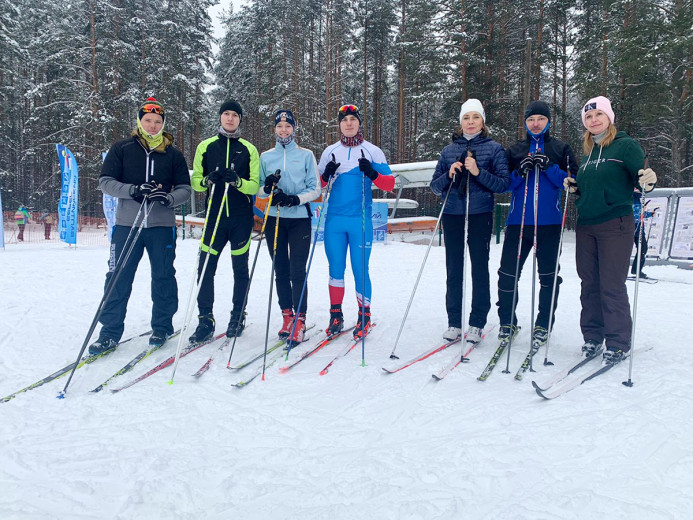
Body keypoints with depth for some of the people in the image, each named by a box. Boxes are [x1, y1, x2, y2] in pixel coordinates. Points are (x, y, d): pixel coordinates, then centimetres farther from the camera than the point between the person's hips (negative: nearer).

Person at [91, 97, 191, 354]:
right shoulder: (122, 149, 7)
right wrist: (133, 190, -16)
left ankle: (162, 327, 21)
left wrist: (168, 198, -17)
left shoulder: (173, 154, 8)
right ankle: (110, 332, 12)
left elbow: (185, 188, 5)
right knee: (118, 279, 2)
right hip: (127, 223, 0)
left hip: (162, 225, 0)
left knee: (163, 278, 6)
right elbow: (105, 181, 2)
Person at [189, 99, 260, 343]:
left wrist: (237, 181, -19)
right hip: (215, 215, 1)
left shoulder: (249, 149, 6)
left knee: (240, 268, 6)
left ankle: (238, 316, 19)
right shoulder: (205, 146, 10)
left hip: (241, 217, -1)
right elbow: (195, 181, 9)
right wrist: (207, 180, -13)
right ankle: (206, 319, 6)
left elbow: (255, 186, 1)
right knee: (205, 267, -4)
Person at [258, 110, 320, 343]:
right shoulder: (266, 157, 12)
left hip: (299, 218, -2)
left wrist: (296, 199, -15)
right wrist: (267, 188, -12)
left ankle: (299, 320, -4)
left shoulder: (306, 155, 7)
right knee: (280, 271, 6)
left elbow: (315, 189, 2)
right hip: (274, 219, 3)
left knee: (297, 271, -8)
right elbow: (258, 191, 11)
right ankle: (287, 316, 16)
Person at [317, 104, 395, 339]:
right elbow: (317, 184, 14)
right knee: (336, 268, 5)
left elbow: (389, 184, 1)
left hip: (361, 220, -2)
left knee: (360, 269, -1)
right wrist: (327, 175, -8)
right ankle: (336, 314, 18)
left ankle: (364, 315, 14)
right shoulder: (330, 152, 11)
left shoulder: (372, 151, 4)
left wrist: (372, 174, -18)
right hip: (335, 219, 2)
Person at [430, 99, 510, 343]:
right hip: (452, 216, 3)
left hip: (480, 216, -2)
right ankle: (454, 322, 13)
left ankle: (477, 324, 11)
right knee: (454, 270, 4)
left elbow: (504, 183, -4)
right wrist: (449, 175, -9)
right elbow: (435, 186, 11)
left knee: (479, 269, 1)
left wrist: (479, 172, -17)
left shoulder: (494, 148, 4)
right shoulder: (449, 150, 12)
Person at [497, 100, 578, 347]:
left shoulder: (561, 149, 9)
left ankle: (543, 325, 16)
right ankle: (507, 321, 16)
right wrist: (520, 172, -10)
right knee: (508, 273, 0)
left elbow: (573, 182, 1)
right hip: (518, 221, 1)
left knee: (548, 276, 4)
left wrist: (550, 167, -13)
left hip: (549, 223, -1)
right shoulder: (514, 150, 13)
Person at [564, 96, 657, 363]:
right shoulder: (588, 151, 16)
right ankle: (592, 337, 21)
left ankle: (618, 343, 9)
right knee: (589, 283, 9)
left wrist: (648, 181, -30)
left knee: (612, 285, -4)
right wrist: (574, 188, 3)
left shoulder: (625, 145, -3)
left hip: (615, 225, -6)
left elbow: (641, 177, -8)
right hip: (586, 226, 6)